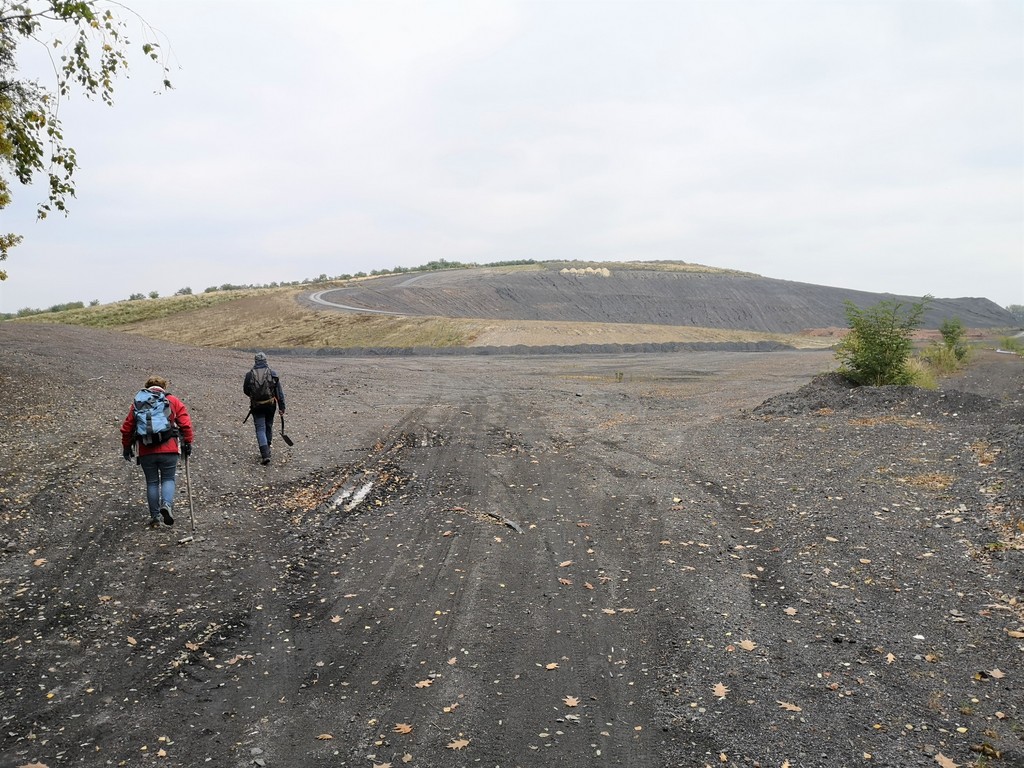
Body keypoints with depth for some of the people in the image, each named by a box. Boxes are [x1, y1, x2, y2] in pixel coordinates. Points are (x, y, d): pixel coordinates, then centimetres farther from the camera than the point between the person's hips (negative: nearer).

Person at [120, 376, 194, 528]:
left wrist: (126, 447, 21)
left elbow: (127, 427, 11)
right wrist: (188, 443, 6)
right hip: (169, 449, -1)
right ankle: (167, 504, -14)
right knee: (168, 479, 12)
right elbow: (185, 424, -1)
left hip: (146, 451, 1)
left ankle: (155, 517, 14)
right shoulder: (173, 401, 8)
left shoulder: (138, 403, 11)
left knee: (152, 482, 12)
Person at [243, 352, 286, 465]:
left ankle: (265, 455, -13)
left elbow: (245, 390, 7)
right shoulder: (272, 373, -5)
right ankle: (266, 450, 33)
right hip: (270, 405, 2)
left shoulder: (250, 374, -6)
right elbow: (279, 392, -6)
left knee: (260, 430, 1)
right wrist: (282, 407, -2)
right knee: (268, 427, 19)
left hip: (256, 406, -1)